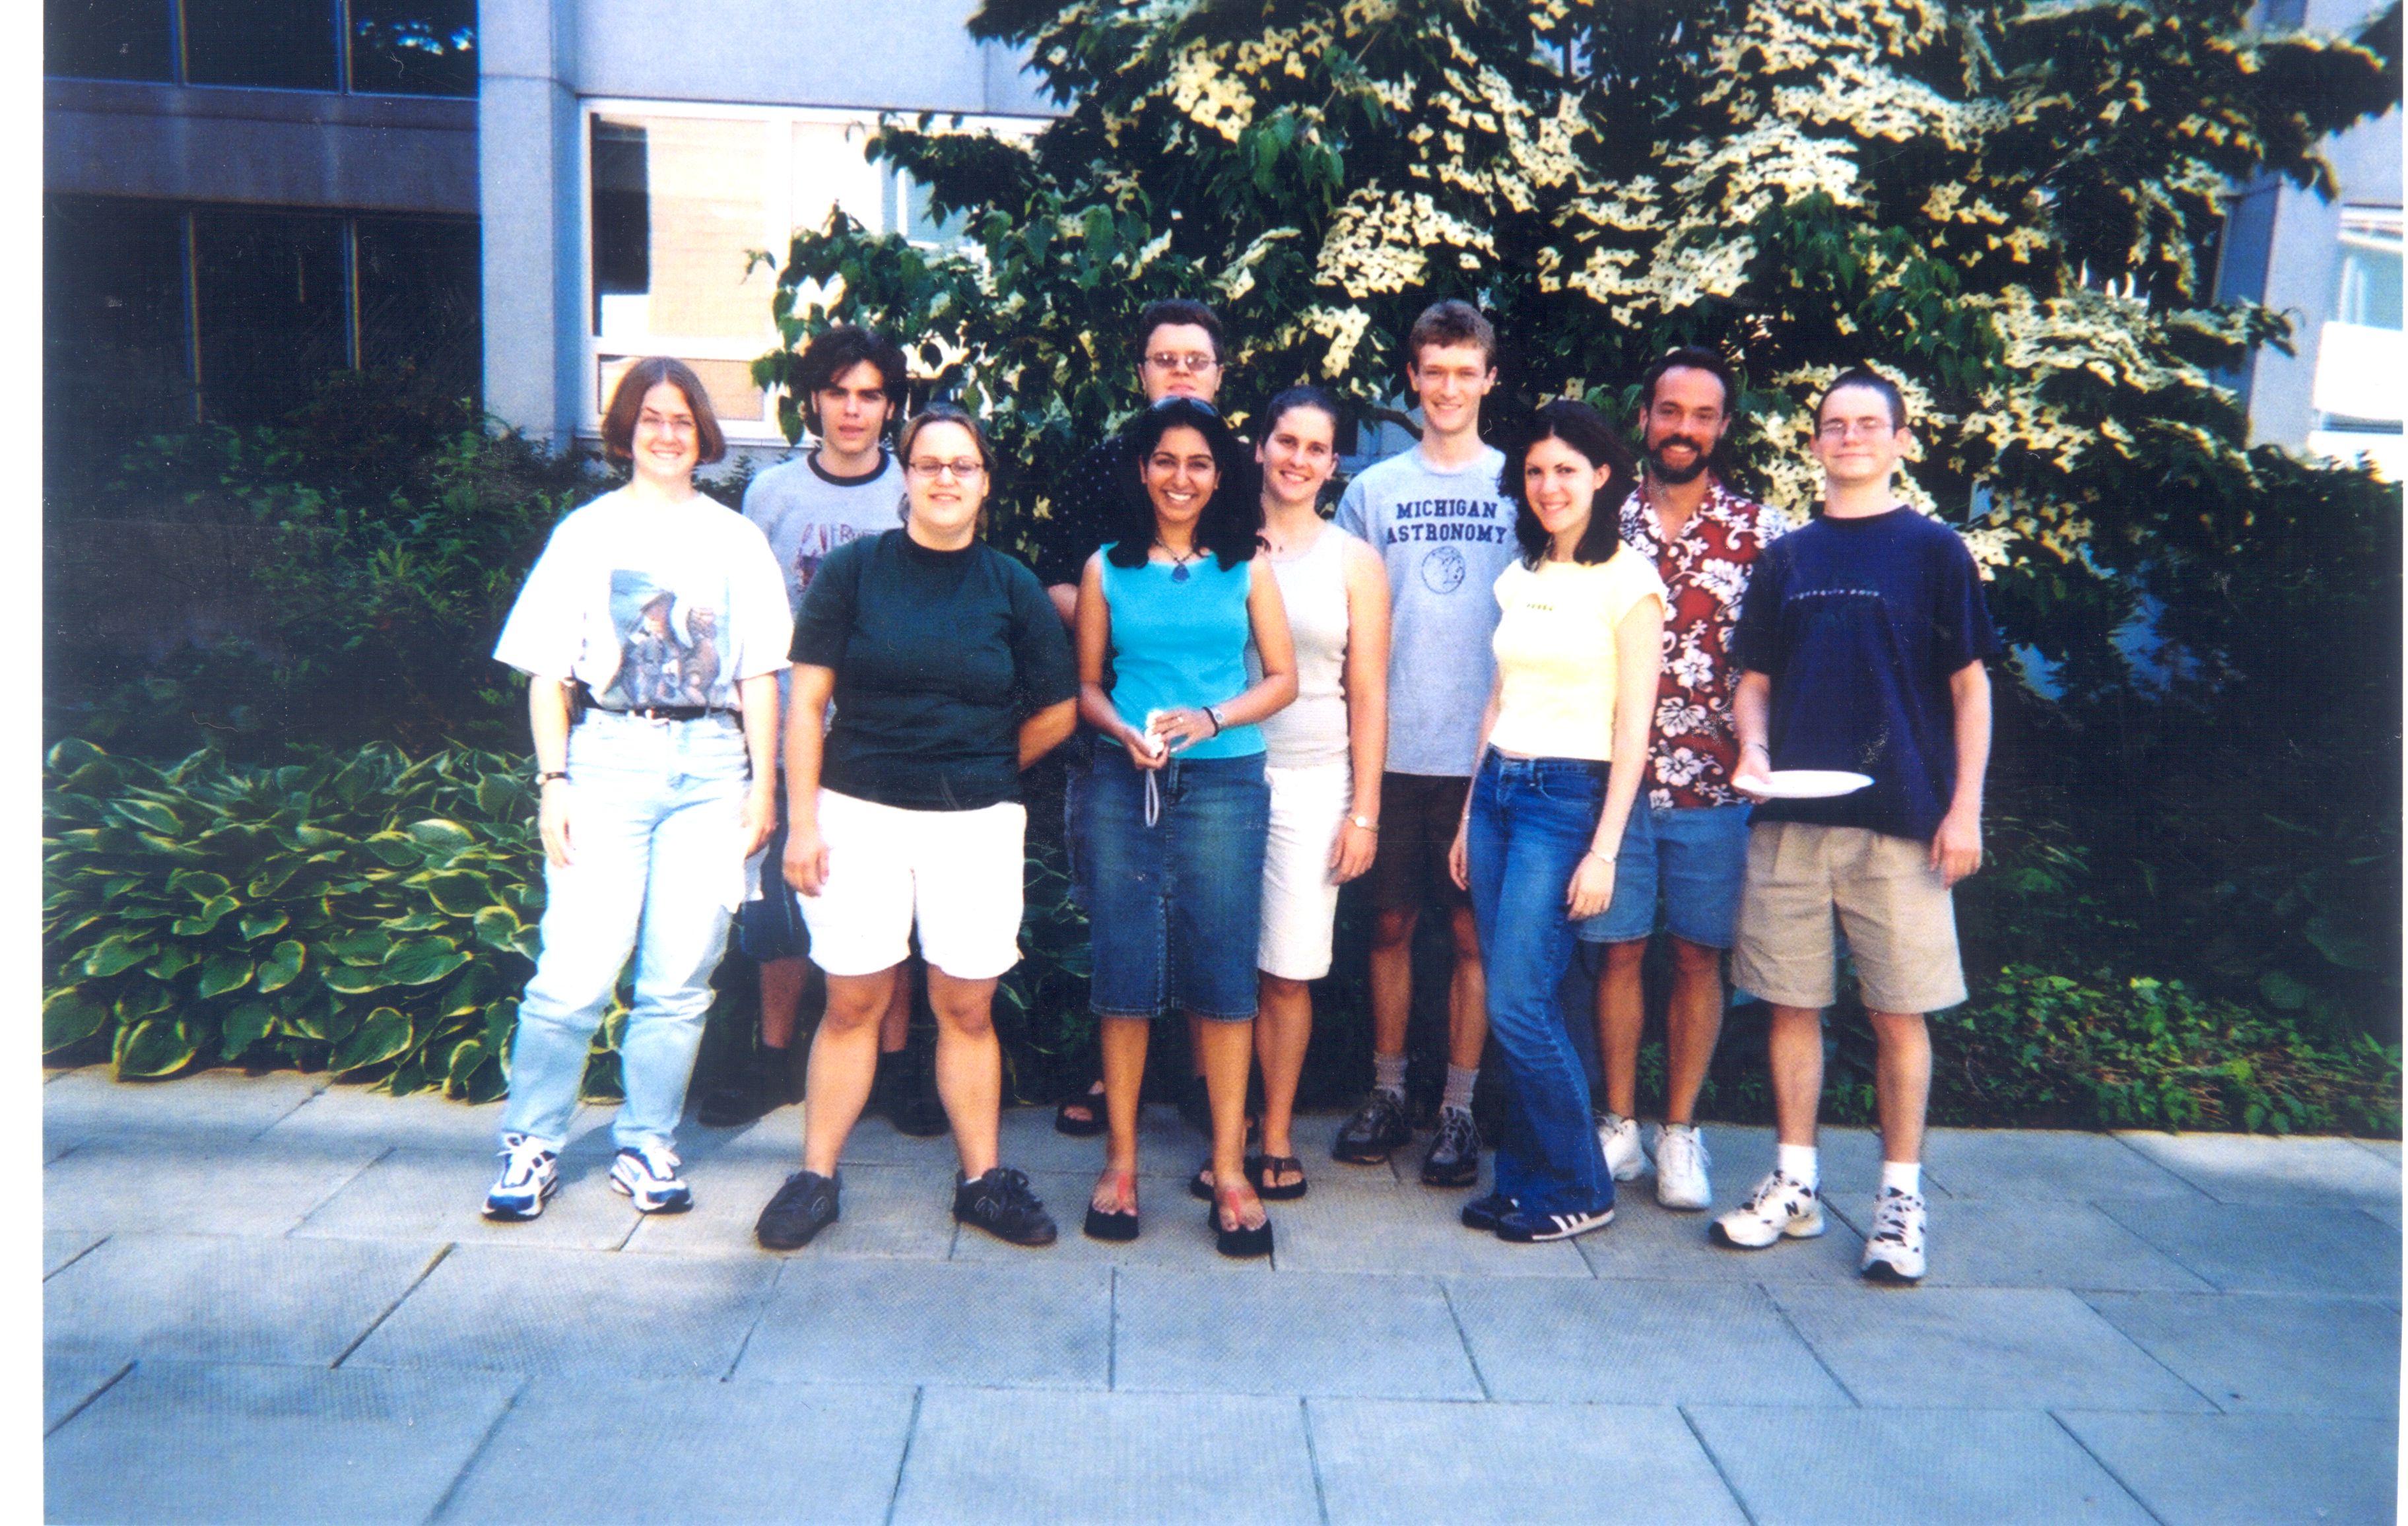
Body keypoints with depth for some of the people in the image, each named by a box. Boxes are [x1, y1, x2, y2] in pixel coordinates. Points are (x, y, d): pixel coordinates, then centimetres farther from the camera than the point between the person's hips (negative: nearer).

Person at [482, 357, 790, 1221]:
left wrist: (763, 782, 5)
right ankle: (532, 1146, 10)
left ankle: (647, 1149, 15)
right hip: (610, 754, -1)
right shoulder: (587, 533, 9)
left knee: (680, 979, 2)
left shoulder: (737, 540, 14)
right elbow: (549, 673, 6)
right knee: (575, 973, -6)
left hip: (711, 766, 2)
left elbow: (759, 674, 12)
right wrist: (553, 780, -3)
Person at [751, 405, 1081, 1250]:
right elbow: (807, 702, 0)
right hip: (859, 812, -1)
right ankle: (816, 1175, 16)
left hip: (976, 823, 1)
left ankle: (982, 1179, 18)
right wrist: (802, 821, -6)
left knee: (967, 1007, 7)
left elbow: (1057, 712, 11)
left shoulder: (1012, 586, 5)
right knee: (851, 1001, 3)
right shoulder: (853, 569, 2)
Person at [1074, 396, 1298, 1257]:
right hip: (1123, 785, 1)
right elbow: (1085, 683, 10)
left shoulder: (1246, 568, 7)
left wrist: (1210, 718, -11)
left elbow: (1282, 679, 6)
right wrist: (1124, 729, -10)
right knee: (1123, 973, 3)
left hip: (1223, 784, -1)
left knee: (1223, 973, -2)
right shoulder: (1107, 569, 10)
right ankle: (1121, 1159, 15)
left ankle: (1229, 1169, 7)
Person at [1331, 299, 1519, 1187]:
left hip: (1488, 750, -1)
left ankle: (1459, 1109, 15)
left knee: (1474, 932, 4)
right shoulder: (1373, 490, 8)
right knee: (1391, 924, 9)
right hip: (1392, 747, 2)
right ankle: (1386, 1094, 22)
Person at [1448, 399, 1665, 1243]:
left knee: (1517, 1005, -8)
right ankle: (1524, 1179, 20)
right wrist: (1469, 816, 16)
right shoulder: (1519, 579, 13)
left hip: (1569, 795, -6)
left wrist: (1603, 851, -14)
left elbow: (1632, 729, -10)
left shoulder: (1628, 582, -6)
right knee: (1520, 1005, 8)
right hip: (1497, 790, 6)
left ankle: (1578, 1190, 9)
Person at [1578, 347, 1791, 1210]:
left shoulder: (1760, 532, 2)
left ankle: (1680, 1132, 20)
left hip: (1714, 780, -1)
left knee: (1698, 954, 7)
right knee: (1619, 950, 6)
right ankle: (1619, 1127, 20)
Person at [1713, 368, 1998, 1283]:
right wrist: (1753, 751, -4)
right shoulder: (1785, 558, 13)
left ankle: (1900, 1198, 14)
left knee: (1898, 1012, 1)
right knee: (1792, 1003, 7)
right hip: (1790, 818, 3)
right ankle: (1795, 1185, 19)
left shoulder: (1934, 550, 4)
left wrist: (1965, 807, -5)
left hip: (1901, 821, -3)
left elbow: (1970, 685, 3)